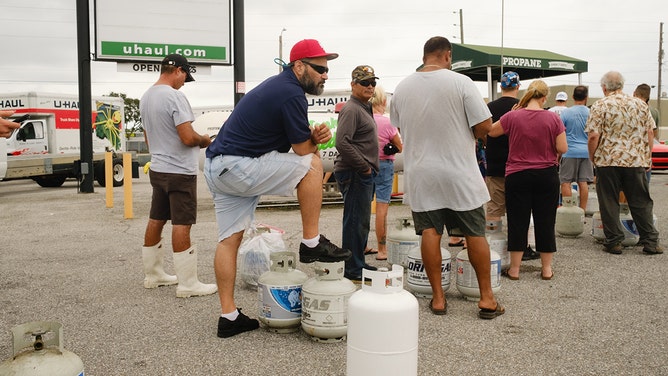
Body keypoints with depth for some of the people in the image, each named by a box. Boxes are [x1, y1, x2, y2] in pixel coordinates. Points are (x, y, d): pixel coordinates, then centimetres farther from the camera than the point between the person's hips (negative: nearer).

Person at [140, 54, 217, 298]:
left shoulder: (145, 98, 12)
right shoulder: (175, 97, -17)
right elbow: (188, 137, -22)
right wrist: (205, 140, -3)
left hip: (157, 169, 9)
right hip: (179, 172, -9)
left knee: (155, 221, 14)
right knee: (181, 225, -5)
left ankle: (152, 274, 25)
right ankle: (188, 284, 0)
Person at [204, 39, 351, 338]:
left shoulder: (279, 85, 17)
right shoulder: (292, 94, -15)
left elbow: (296, 137, 19)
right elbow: (304, 150, -12)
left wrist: (314, 136, -3)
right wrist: (316, 139, 10)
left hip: (217, 167, 10)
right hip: (238, 167, -10)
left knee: (230, 239, 10)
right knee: (312, 165, -11)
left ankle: (228, 316, 15)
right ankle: (311, 243, -4)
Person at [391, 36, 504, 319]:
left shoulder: (402, 87, 3)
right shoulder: (460, 83, -10)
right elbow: (484, 126, -11)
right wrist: (468, 134, 9)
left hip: (420, 173, 3)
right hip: (459, 172, -3)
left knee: (430, 232, 5)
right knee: (475, 233, 7)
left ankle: (438, 298, 10)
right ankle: (486, 298, 13)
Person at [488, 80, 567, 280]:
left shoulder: (512, 117, -8)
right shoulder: (553, 118, -7)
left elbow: (490, 131, 7)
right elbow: (562, 148, -7)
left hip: (517, 176, 0)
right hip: (547, 176, 1)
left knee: (518, 221, 6)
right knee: (546, 222, 10)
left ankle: (514, 269, 12)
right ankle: (546, 268, 18)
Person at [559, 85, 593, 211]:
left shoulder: (566, 112, -4)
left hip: (569, 152, -3)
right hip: (586, 152, 3)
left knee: (566, 182, 2)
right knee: (583, 182, 5)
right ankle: (582, 210, 8)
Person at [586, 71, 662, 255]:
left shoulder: (600, 106, -5)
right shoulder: (640, 104, 7)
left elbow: (593, 136, -12)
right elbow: (650, 133, 7)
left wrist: (592, 157, 1)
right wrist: (647, 156, 17)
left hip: (608, 160, -3)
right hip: (636, 161, 3)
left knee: (609, 203, 6)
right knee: (641, 203, 10)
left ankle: (613, 242, 9)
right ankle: (650, 242, 13)